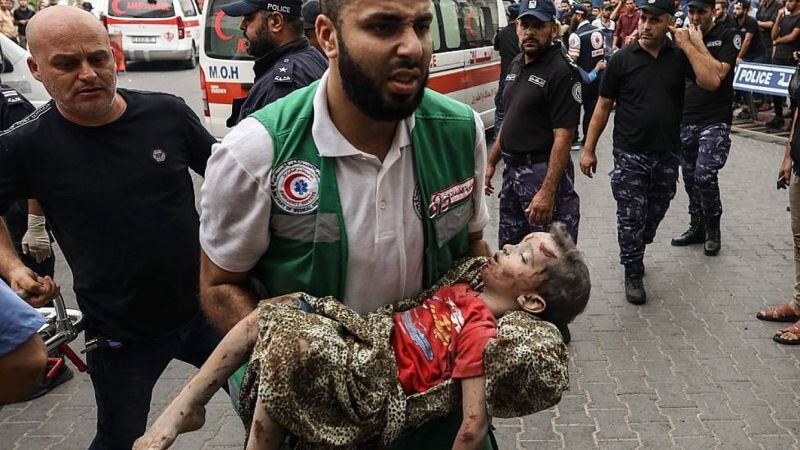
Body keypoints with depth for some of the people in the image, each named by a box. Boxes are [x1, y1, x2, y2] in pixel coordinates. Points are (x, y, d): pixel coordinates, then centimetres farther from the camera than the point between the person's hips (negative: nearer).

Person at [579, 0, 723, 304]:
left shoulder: (680, 55, 1)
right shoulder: (623, 59, -5)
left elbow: (712, 81, -14)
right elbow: (603, 106, -1)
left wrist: (689, 45, -12)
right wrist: (589, 149, -3)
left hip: (667, 154, 3)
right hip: (629, 156, -3)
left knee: (654, 214, 16)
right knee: (630, 219, 2)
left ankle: (635, 255, 40)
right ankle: (633, 274, 18)